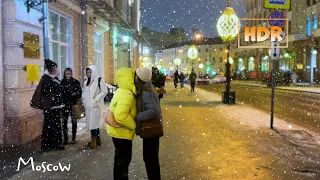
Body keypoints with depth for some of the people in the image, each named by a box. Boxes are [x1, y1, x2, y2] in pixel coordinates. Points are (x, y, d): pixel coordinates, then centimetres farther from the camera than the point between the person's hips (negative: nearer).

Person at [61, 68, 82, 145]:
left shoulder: (76, 82, 1)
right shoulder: (62, 82, 5)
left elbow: (80, 92, 4)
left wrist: (75, 94, -13)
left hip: (73, 104, -1)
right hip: (64, 104, 1)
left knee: (74, 121, 4)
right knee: (64, 121, 0)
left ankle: (73, 138, 14)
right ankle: (65, 139, 9)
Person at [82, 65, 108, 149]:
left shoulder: (99, 80, -6)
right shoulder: (86, 82, 16)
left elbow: (104, 91, -12)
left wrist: (95, 100, -15)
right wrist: (84, 100, 9)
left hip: (95, 106, -7)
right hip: (88, 106, 7)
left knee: (94, 122, -8)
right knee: (91, 122, 10)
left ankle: (94, 141, 1)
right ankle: (97, 139, 20)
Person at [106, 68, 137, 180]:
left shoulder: (122, 91, 6)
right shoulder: (127, 95, -26)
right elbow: (120, 116, -39)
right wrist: (134, 125, -24)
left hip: (118, 130, 11)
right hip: (121, 131, -11)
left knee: (120, 157, 23)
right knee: (124, 158, 3)